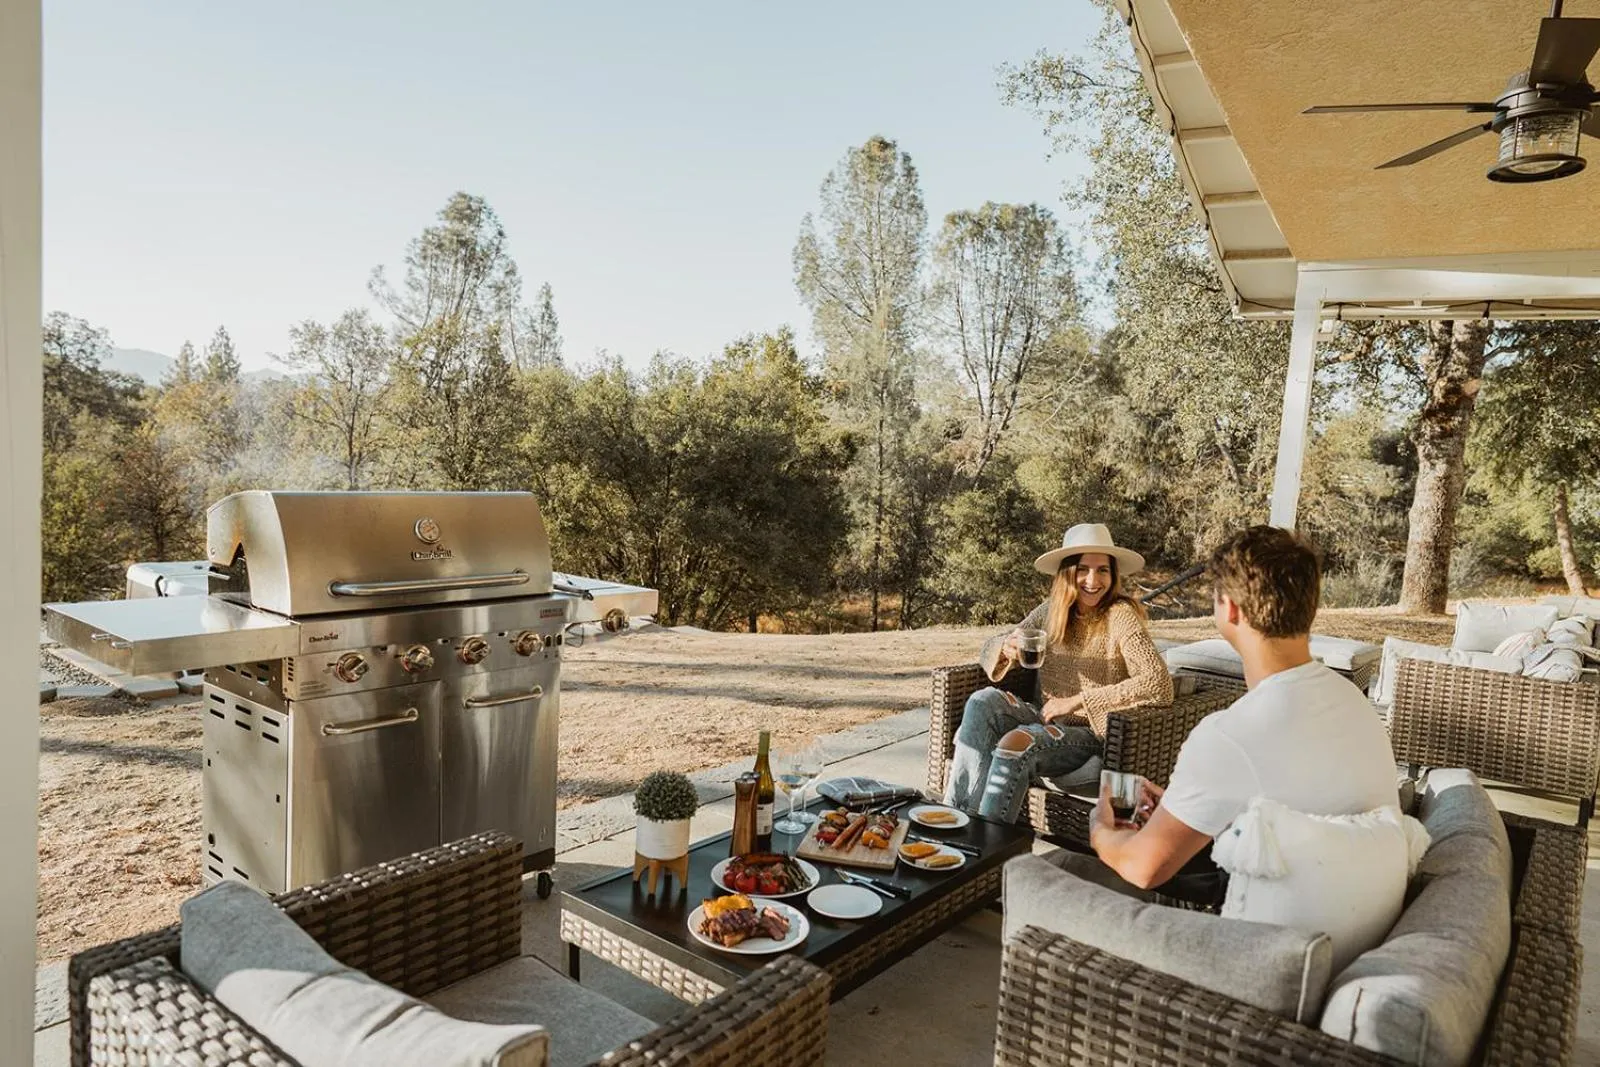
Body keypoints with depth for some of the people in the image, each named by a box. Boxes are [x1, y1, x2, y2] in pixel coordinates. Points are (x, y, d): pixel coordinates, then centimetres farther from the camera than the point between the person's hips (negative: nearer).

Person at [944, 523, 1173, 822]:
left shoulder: (1120, 616, -12)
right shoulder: (1051, 611, 4)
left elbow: (1160, 684, -22)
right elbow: (992, 649, 8)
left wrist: (1078, 700, -19)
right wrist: (1006, 648, -19)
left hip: (1089, 734, -5)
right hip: (1044, 719, 5)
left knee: (1016, 743, -32)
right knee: (983, 701, -23)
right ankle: (959, 814, -21)